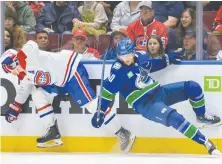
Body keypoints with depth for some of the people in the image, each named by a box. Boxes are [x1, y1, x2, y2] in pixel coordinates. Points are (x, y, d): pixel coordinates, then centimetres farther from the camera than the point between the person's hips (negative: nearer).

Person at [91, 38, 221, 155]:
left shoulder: (139, 57, 1)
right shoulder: (118, 70, -17)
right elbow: (107, 90, -15)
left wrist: (167, 60, 18)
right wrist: (100, 112, -18)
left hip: (159, 92, 7)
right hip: (145, 105, -7)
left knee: (192, 87, -2)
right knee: (174, 118, -31)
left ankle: (201, 116, 22)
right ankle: (206, 143, -25)